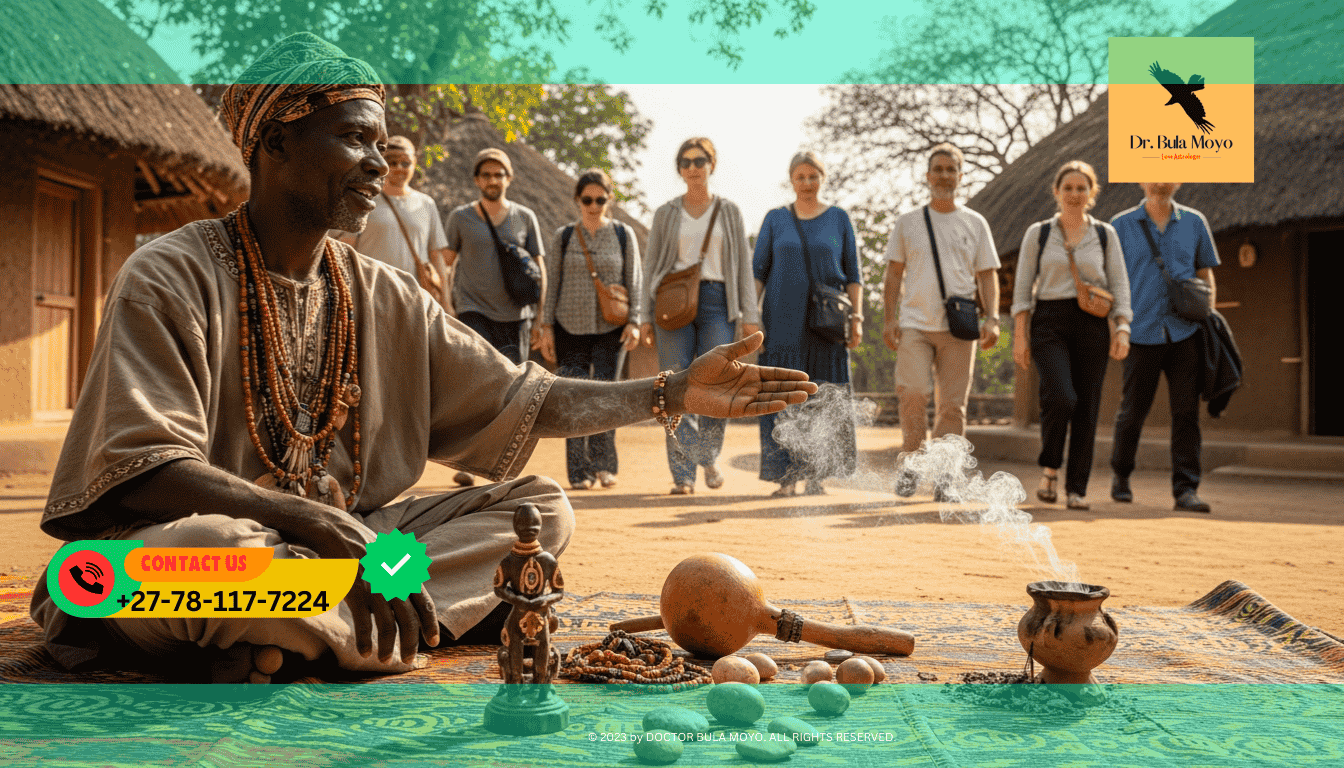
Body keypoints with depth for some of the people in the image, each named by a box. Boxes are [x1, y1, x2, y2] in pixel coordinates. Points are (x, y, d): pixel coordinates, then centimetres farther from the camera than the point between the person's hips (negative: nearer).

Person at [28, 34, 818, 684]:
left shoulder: (386, 297, 7)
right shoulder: (169, 278, -10)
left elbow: (527, 400, 6)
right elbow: (148, 467, -20)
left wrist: (671, 393, -3)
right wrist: (329, 527, -32)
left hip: (345, 539, 7)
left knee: (542, 507, -6)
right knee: (197, 543, -40)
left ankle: (278, 637, -17)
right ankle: (424, 618, -15)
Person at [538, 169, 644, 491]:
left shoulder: (623, 235, 8)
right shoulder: (563, 237, 8)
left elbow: (635, 280, 6)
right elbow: (552, 282, 9)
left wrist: (634, 321, -4)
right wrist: (546, 326, 3)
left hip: (611, 327, 0)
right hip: (570, 326, 1)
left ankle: (603, 464, 4)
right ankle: (579, 472, 4)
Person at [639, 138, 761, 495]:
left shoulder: (729, 212, 11)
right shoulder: (666, 213, 11)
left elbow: (743, 265, 9)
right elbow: (652, 267, 11)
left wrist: (749, 315, 0)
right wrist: (646, 316, 3)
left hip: (716, 301, 0)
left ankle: (709, 454, 18)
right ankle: (683, 475, -1)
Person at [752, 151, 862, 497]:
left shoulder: (839, 218, 6)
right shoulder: (775, 219, 7)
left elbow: (853, 274, 7)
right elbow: (757, 272, 6)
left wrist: (857, 317, -3)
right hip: (783, 322, 0)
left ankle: (814, 475, 10)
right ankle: (785, 478, 0)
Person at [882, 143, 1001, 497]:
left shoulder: (975, 223, 12)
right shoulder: (908, 222, 11)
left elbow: (987, 275, 10)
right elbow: (894, 273, 10)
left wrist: (992, 318, -4)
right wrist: (889, 318, -1)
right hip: (915, 324, -1)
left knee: (953, 403, -2)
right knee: (912, 393, -14)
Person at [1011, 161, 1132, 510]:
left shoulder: (1105, 235, 10)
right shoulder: (1038, 233, 6)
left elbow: (1120, 286, 7)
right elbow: (1022, 287, 4)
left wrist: (1122, 330, -6)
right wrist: (1019, 335, -3)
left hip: (1092, 325, 2)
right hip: (1049, 323, -2)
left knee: (1087, 408, 0)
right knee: (1061, 399, -20)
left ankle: (1077, 489, 10)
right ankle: (1049, 467, 5)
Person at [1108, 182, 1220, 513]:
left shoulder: (1194, 222, 11)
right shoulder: (1122, 225, 5)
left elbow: (1206, 276, 16)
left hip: (1185, 334, 1)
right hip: (1142, 334, -1)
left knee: (1186, 411, -4)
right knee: (1133, 410, 5)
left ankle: (1186, 489, -1)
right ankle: (1120, 474, 28)